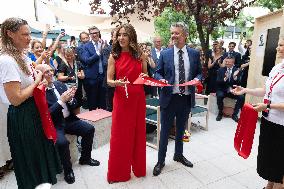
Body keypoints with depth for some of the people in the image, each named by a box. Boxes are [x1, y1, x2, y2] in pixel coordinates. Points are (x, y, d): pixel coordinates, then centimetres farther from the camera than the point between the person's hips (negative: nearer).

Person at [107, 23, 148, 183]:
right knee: (120, 134, 7)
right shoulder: (114, 56, 0)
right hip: (121, 99, -1)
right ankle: (118, 171, 27)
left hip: (138, 99, 2)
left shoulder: (140, 55, 3)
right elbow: (109, 80, -1)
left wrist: (145, 78, -10)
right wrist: (117, 83, -22)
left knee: (138, 132, 12)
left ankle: (138, 167, 34)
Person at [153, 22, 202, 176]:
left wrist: (197, 79, -11)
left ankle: (178, 155, 42)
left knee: (181, 129, 19)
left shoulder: (194, 54, 5)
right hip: (169, 98, -2)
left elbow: (199, 72, 10)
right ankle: (161, 160, 25)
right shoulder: (165, 54, 0)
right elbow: (158, 73, 4)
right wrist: (161, 80, -17)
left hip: (187, 98, 2)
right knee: (165, 130, 7)